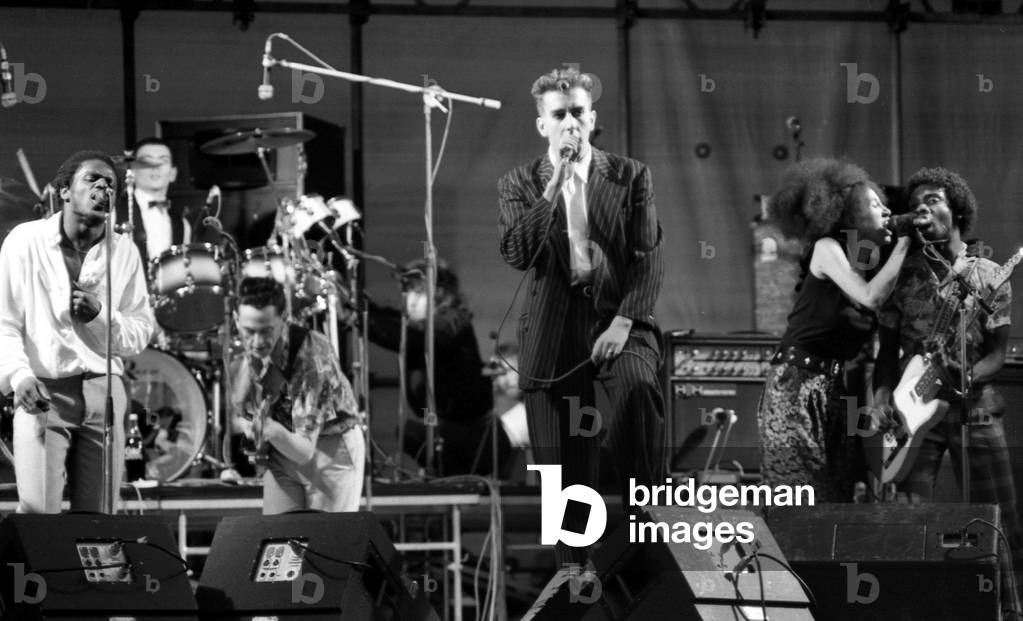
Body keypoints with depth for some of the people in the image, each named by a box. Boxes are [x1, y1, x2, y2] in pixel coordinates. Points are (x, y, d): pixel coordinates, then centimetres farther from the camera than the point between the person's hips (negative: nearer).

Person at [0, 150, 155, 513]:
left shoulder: (123, 252, 9)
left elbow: (140, 336, 7)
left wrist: (101, 314, -11)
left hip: (103, 389, 3)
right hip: (43, 390, -3)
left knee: (97, 518, 1)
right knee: (37, 510, -17)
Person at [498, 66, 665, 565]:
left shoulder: (630, 177, 6)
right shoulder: (519, 185, 7)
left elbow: (649, 258, 1)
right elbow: (517, 255, -8)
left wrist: (623, 322, -12)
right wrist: (554, 185, -12)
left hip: (617, 320, -1)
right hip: (552, 332, 1)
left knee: (638, 387, -34)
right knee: (564, 470, 0)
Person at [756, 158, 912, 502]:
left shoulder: (866, 268, 13)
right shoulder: (826, 249, -7)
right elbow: (870, 298, -22)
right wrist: (903, 242, -14)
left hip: (831, 392, 8)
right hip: (796, 386, -8)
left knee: (837, 498, 3)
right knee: (805, 500, -11)